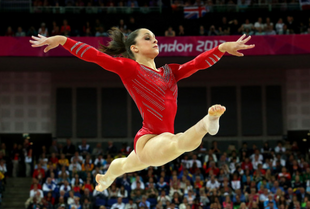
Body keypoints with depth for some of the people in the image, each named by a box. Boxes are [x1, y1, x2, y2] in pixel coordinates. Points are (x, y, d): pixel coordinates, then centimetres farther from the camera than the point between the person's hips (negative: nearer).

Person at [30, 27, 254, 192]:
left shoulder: (170, 71, 12)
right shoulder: (129, 67, -5)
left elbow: (198, 62, 2)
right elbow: (95, 55, -13)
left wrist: (223, 48, -10)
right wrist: (62, 40, -23)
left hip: (163, 141, 7)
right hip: (148, 140, -7)